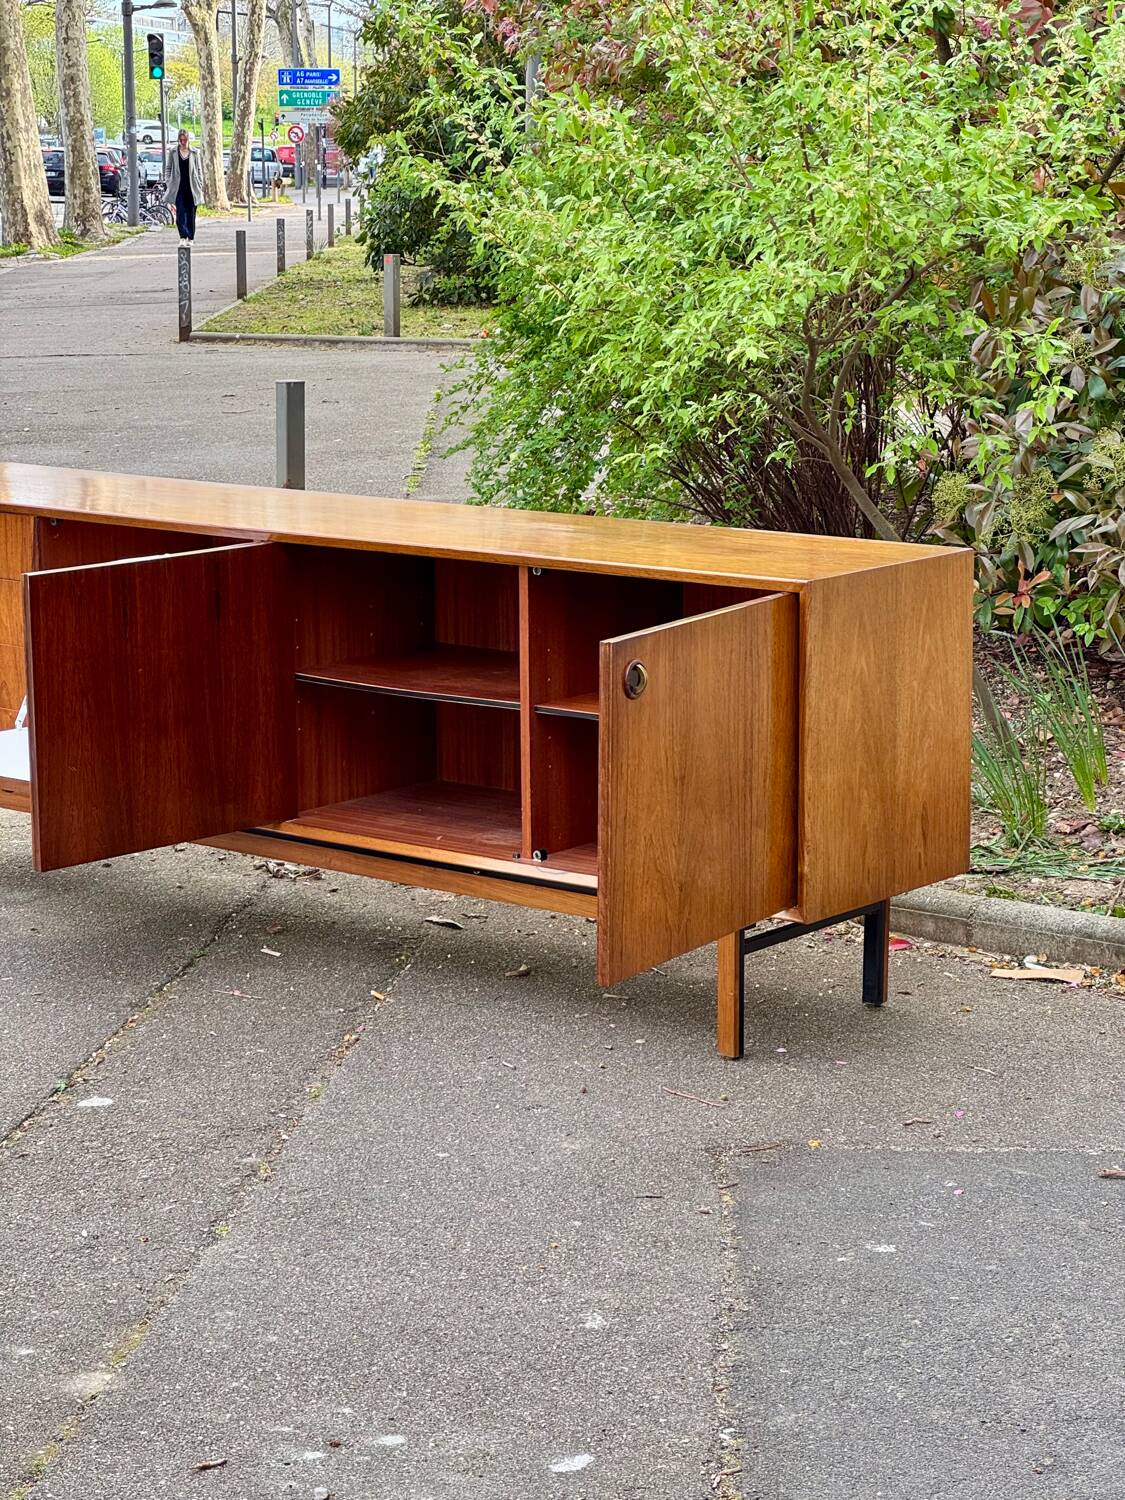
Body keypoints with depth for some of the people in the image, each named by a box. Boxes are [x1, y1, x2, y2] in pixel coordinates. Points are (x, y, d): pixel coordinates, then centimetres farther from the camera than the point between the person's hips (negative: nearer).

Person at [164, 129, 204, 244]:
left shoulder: (194, 153, 6)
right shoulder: (173, 152, 6)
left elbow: (199, 170, 10)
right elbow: (168, 169, 10)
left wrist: (200, 186, 4)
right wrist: (168, 183, 0)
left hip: (191, 187, 1)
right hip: (178, 187, -1)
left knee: (190, 213, 5)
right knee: (180, 212, -12)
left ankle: (190, 238, 12)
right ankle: (183, 236, -14)